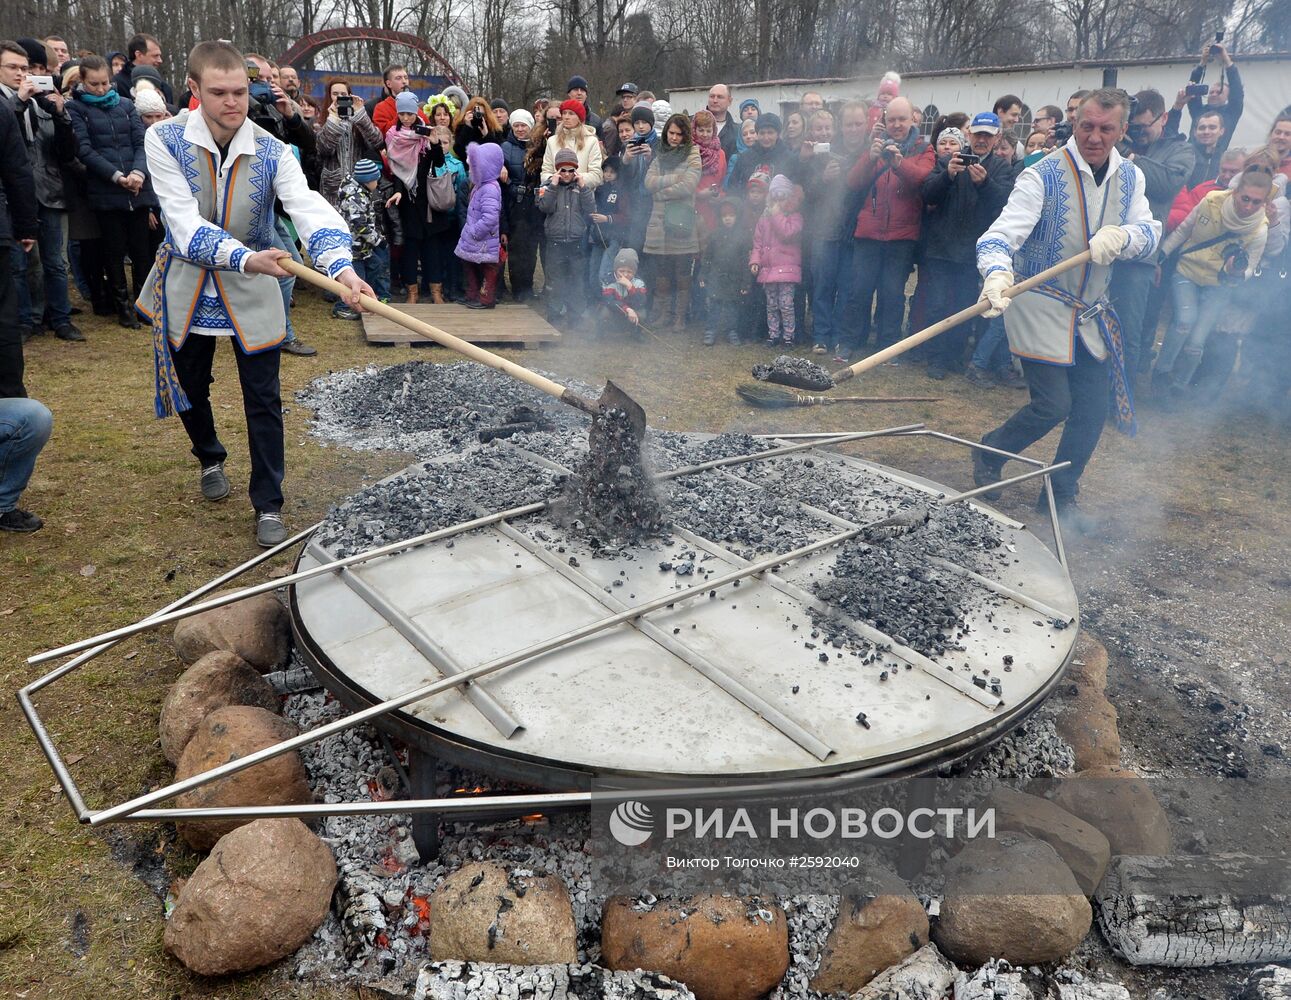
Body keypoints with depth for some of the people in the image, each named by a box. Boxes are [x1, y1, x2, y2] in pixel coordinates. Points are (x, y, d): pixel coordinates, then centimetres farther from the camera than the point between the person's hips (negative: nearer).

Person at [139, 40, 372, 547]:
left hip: (252, 293, -1)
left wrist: (341, 266, -48)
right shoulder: (165, 140, -15)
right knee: (191, 389, 17)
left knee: (263, 401, -2)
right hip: (187, 286, 1)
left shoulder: (273, 152, -13)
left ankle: (268, 504, 12)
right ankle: (210, 457, 48)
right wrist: (245, 257, -41)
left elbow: (311, 211, -29)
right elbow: (186, 224, -24)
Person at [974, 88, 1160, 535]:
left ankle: (1061, 494, 23)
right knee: (1053, 404, -10)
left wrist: (1122, 235, -24)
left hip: (1091, 314, 6)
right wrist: (997, 273, -48)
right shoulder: (1043, 175, -14)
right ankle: (989, 452, 19)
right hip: (1040, 308, -6)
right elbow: (1002, 234, -26)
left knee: (1093, 409, 5)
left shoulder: (1129, 176, 5)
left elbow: (1150, 234, 0)